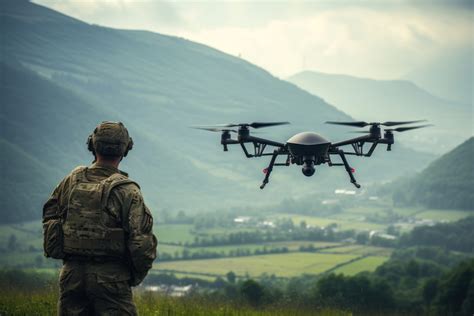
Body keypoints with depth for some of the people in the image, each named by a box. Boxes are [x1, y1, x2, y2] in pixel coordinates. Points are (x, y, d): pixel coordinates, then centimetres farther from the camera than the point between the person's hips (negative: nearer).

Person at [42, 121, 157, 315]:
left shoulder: (72, 181, 3)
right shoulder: (127, 191, -11)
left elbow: (49, 217, 13)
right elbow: (141, 242, -14)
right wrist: (136, 277, 3)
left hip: (71, 274, 4)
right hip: (110, 277, -4)